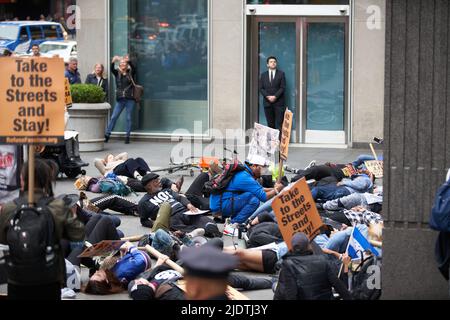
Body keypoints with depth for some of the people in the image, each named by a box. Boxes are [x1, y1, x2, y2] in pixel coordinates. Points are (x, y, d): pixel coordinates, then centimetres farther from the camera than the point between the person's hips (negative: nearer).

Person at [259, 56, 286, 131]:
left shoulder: (281, 74, 6)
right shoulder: (263, 75, 14)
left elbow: (283, 87, -2)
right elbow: (261, 88, 7)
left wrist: (275, 96, -13)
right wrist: (268, 96, -10)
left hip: (279, 103, -2)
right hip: (267, 103, 2)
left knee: (279, 124, -8)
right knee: (270, 124, 1)